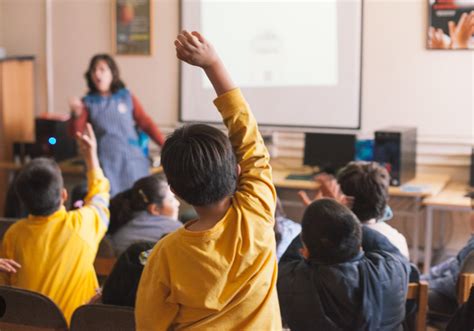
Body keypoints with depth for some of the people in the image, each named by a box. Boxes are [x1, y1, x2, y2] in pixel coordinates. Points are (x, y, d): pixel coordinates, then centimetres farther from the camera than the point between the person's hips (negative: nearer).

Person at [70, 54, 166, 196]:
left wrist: (165, 145, -4)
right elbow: (77, 132, -3)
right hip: (105, 162, -1)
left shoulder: (127, 97, 5)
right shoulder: (88, 102, 3)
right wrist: (76, 114, -23)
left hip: (131, 159, 1)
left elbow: (146, 123, 5)